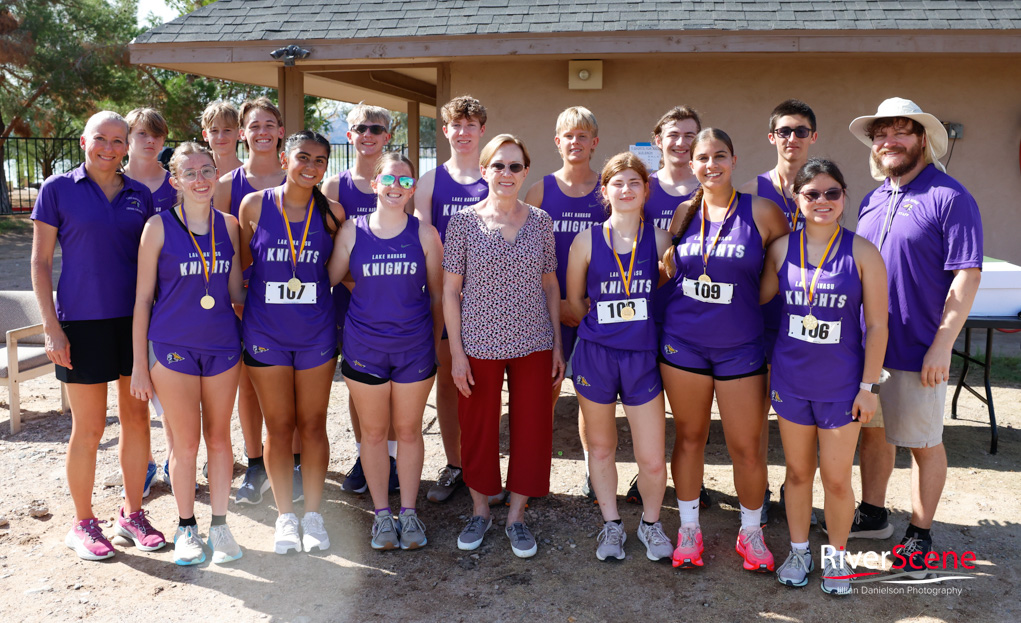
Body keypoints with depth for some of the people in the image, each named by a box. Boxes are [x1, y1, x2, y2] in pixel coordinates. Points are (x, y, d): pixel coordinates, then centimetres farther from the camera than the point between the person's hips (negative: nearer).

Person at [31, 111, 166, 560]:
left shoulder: (140, 196, 8)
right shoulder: (58, 189, -1)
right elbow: (40, 262, -2)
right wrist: (51, 328, -9)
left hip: (136, 320, 4)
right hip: (83, 322, -3)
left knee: (136, 418, 9)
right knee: (89, 428, 3)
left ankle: (132, 514, 25)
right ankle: (83, 524, 20)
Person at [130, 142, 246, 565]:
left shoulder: (229, 225, 4)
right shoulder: (159, 226, -5)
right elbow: (143, 298, -3)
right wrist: (139, 363, -4)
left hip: (222, 344, 3)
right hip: (173, 345, -3)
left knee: (219, 437, 10)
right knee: (186, 442, 5)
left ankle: (219, 524, 24)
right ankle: (186, 527, 23)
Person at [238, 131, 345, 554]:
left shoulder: (331, 212, 0)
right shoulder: (254, 205, -2)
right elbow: (240, 263, 6)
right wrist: (236, 299, 0)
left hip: (316, 332, 1)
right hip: (265, 332, 0)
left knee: (313, 425, 8)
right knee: (278, 427, 8)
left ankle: (313, 515, 23)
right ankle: (285, 517, 24)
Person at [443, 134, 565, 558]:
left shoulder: (541, 222, 4)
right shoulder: (464, 221, -2)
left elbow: (551, 285, 9)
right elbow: (450, 290, -2)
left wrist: (557, 344, 5)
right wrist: (456, 351, -6)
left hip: (533, 344, 2)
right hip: (479, 344, -2)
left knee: (532, 429, 7)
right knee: (478, 429, 10)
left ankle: (517, 516, 26)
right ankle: (480, 511, 31)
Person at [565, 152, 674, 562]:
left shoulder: (659, 239, -1)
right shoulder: (587, 241, -2)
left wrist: (639, 324, 9)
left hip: (642, 356, 0)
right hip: (596, 355, 0)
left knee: (653, 460, 1)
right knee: (601, 447, 14)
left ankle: (650, 523, 30)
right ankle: (611, 524, 35)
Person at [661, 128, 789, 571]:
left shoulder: (761, 212, -4)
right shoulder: (684, 213, 5)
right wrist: (669, 263, -1)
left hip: (740, 346, -2)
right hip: (682, 341, 2)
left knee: (746, 447, 3)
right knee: (689, 436, 12)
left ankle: (751, 531, 27)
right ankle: (689, 528, 28)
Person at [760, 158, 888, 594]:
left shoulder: (862, 252, -9)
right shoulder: (781, 249, -2)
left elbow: (876, 325, -6)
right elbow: (759, 300, 10)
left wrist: (869, 386, -7)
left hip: (841, 383, -2)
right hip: (790, 379, 2)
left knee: (837, 479, 8)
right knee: (798, 472, 15)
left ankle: (836, 556, 31)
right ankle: (799, 551, 34)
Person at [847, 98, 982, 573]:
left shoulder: (949, 196, -11)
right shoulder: (873, 200, 10)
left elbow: (966, 275, -15)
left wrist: (942, 345, -19)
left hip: (917, 352, -6)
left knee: (924, 444, 8)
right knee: (873, 430, 18)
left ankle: (920, 534, 23)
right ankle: (872, 515, 34)